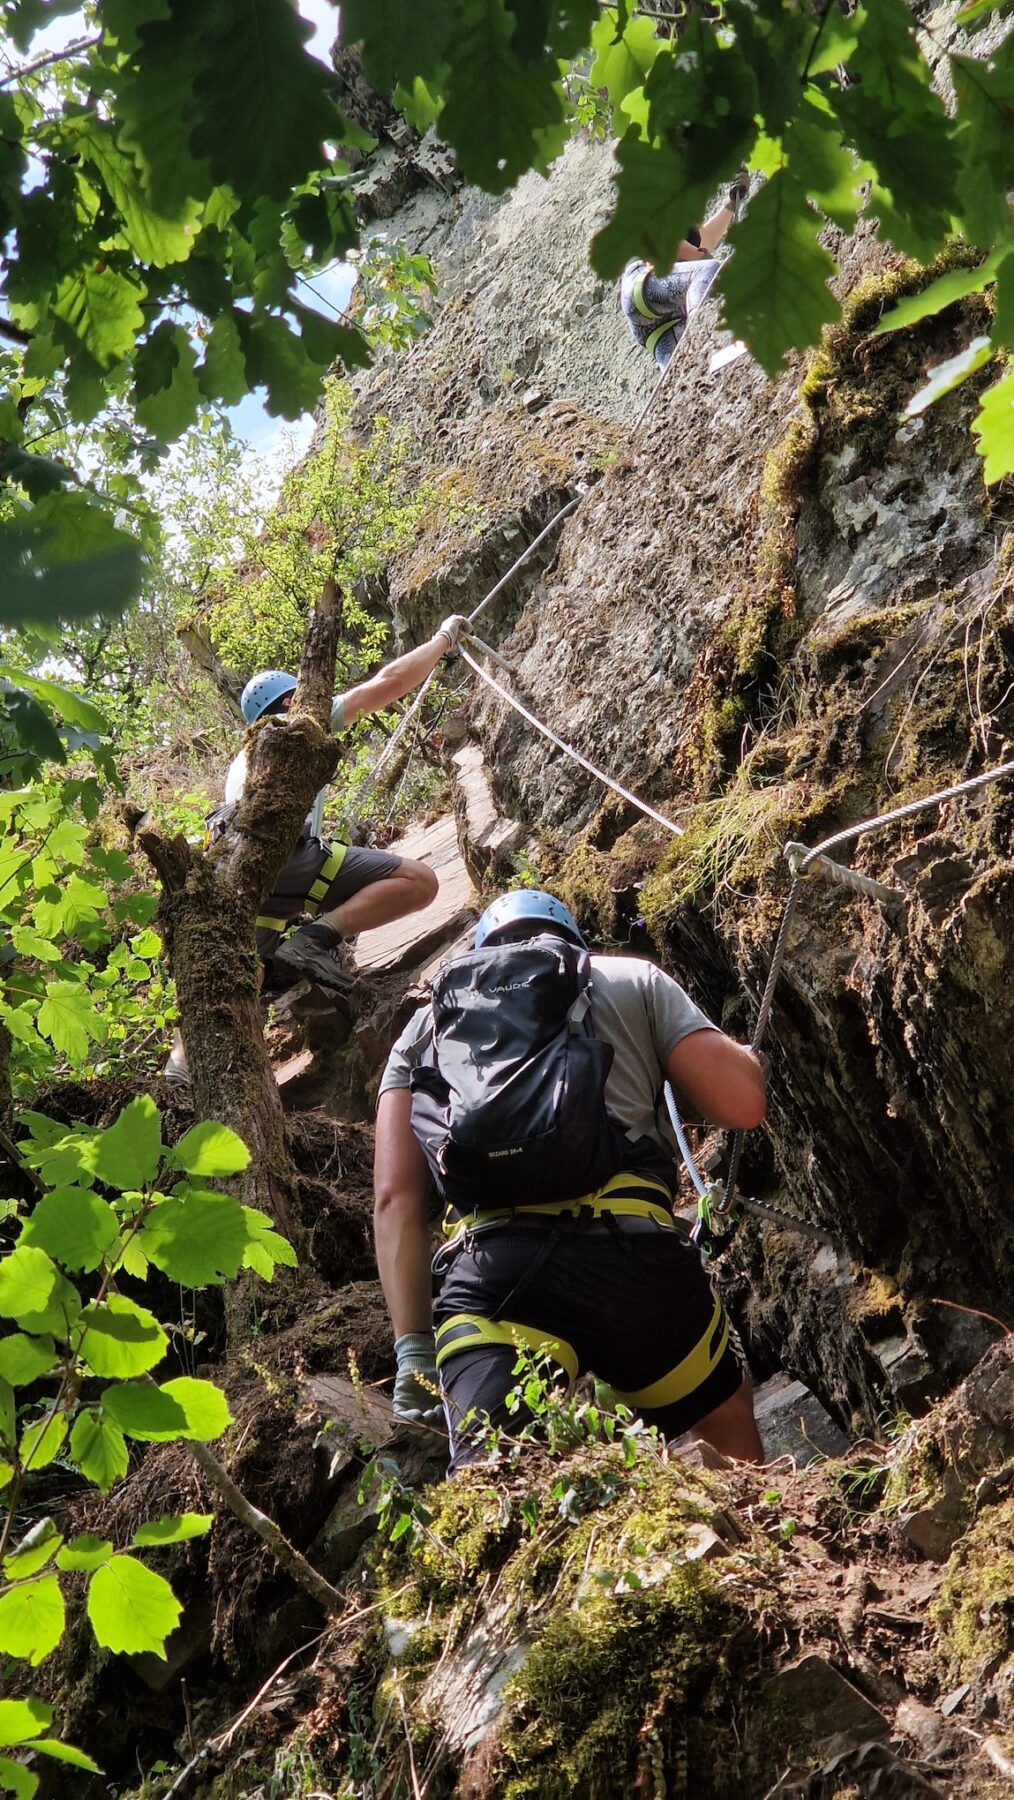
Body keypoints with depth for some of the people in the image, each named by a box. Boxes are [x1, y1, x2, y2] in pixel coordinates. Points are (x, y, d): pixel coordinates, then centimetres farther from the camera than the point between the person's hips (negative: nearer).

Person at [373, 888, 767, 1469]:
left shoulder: (430, 1020, 26)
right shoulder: (635, 979, 22)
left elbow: (395, 1195, 14)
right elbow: (742, 1103, 11)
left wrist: (413, 1346, 13)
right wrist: (744, 1055, 34)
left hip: (489, 1275, 1)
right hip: (633, 1250, 0)